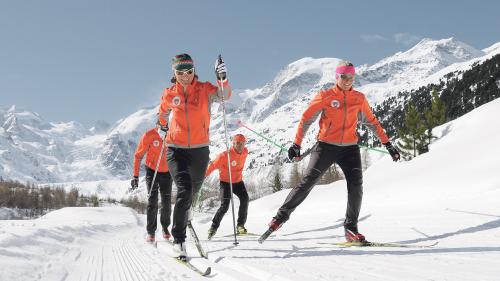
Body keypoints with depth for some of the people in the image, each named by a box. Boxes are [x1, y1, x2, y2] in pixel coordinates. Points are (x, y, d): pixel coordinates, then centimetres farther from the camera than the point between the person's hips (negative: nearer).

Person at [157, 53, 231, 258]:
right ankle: (178, 239, -13)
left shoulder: (204, 89, -3)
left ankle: (184, 213, 56)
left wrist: (222, 77, -37)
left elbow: (224, 95, -22)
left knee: (193, 190, 21)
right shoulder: (169, 94, -1)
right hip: (176, 149, -2)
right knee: (184, 190, -20)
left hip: (200, 149, 2)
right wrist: (164, 126, 31)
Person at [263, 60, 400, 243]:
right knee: (308, 181, -6)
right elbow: (306, 119, 0)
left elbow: (372, 122, 17)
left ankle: (351, 228, -1)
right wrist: (296, 145, -7)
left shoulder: (359, 98, 8)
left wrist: (387, 144, 14)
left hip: (350, 148, 3)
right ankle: (282, 215, 5)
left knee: (356, 185, -11)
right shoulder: (325, 96, -2)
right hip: (326, 146, -3)